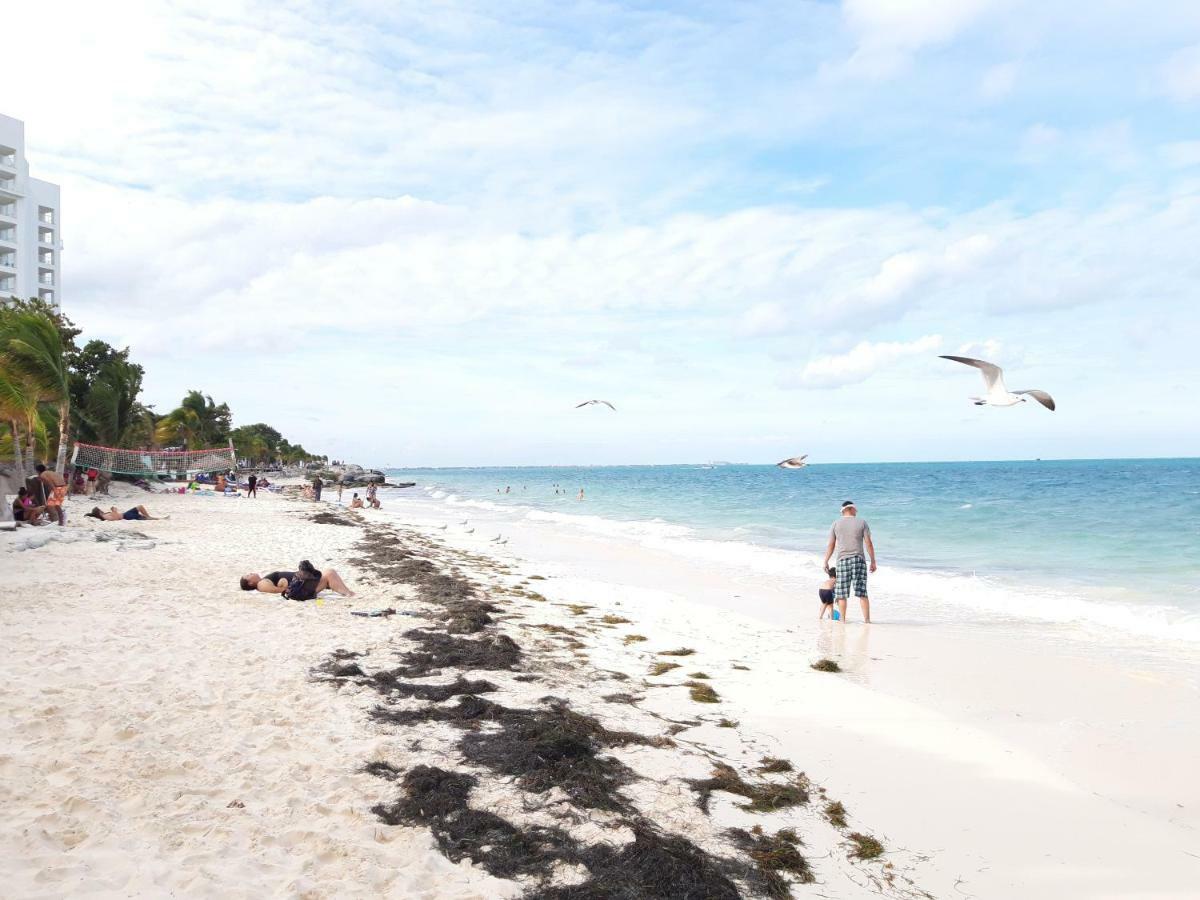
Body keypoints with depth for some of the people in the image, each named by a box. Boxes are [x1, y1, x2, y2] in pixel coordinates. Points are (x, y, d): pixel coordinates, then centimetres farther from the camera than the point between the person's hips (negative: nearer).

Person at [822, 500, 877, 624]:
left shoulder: (836, 524, 5)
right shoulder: (862, 523, 2)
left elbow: (830, 545, 5)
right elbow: (869, 544, -1)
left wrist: (825, 561, 13)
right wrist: (873, 561, 5)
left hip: (842, 560, 0)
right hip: (858, 559, 0)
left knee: (841, 593, 5)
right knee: (862, 592, 2)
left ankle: (842, 619, 7)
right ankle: (867, 619, 0)